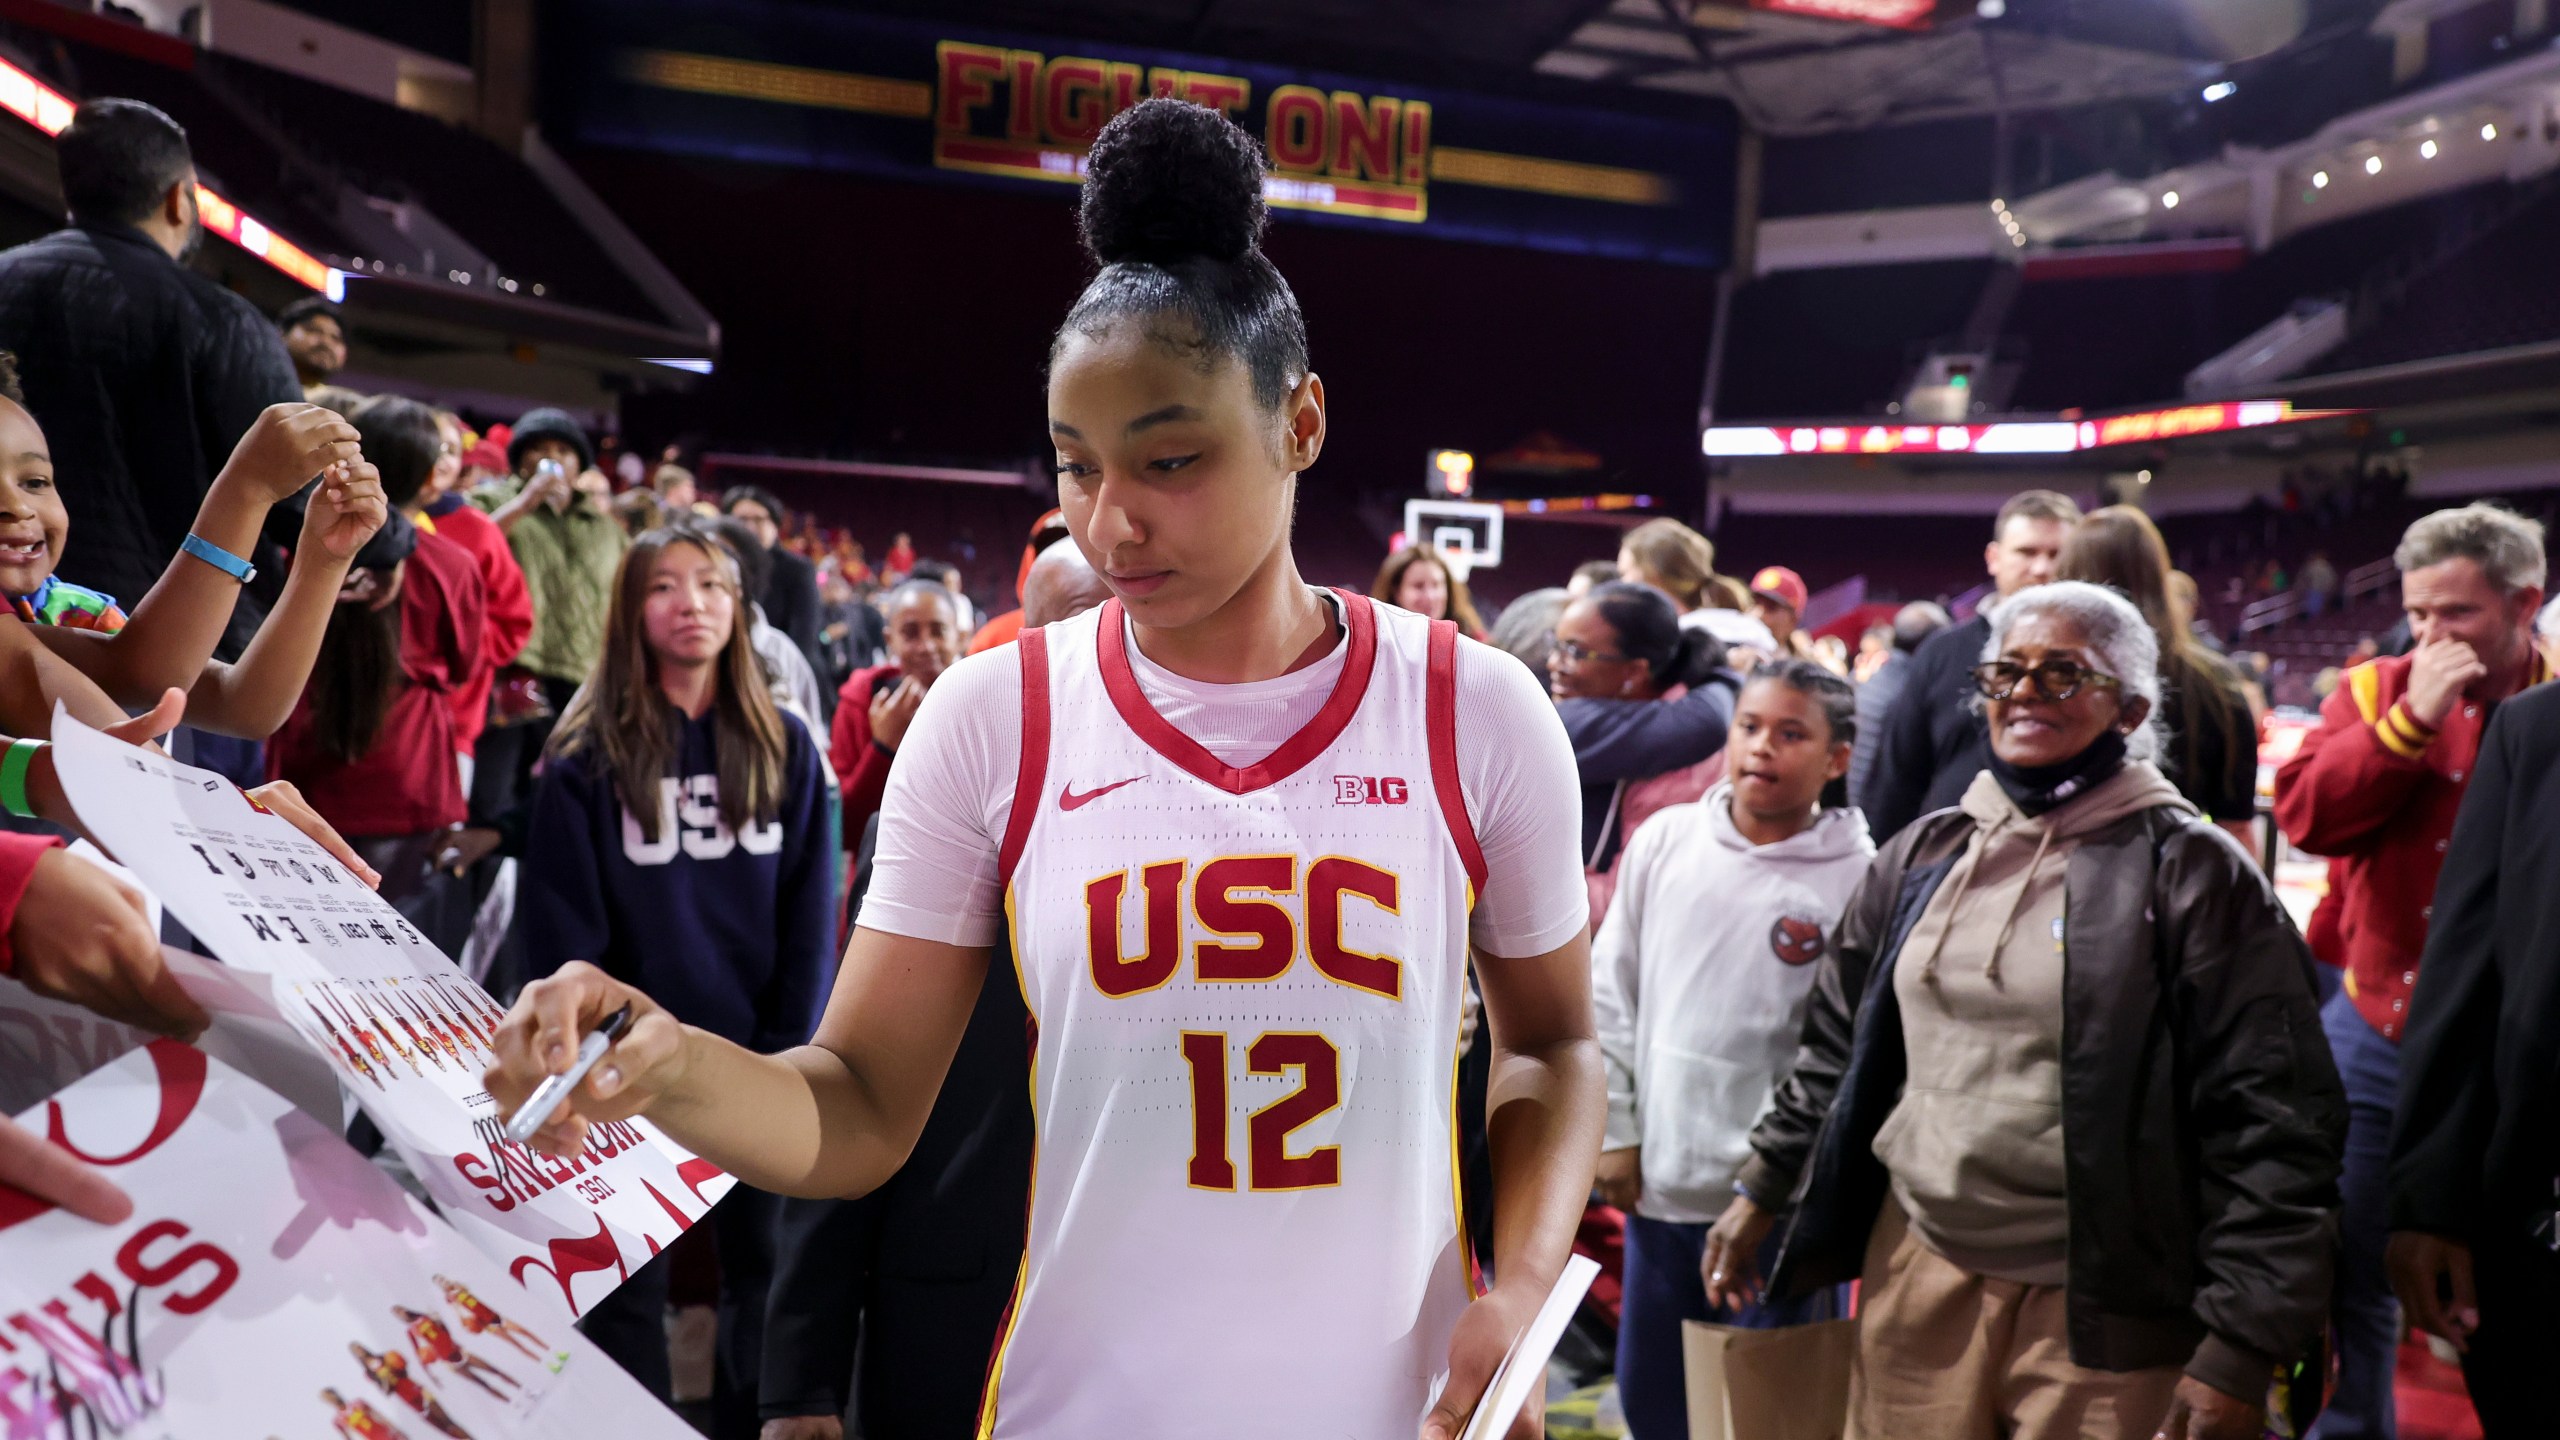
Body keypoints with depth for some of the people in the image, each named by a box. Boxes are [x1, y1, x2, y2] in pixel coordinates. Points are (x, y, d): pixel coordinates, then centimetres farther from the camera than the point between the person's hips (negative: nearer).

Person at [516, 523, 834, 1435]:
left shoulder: (785, 748, 4)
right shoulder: (586, 758, -3)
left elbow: (811, 914, 1)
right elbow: (560, 929, -5)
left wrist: (788, 1053, -6)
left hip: (757, 1066, 2)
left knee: (764, 1268, 11)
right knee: (628, 1283, 7)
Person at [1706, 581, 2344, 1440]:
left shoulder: (2192, 876, -8)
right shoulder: (1922, 859, 7)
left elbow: (2272, 1122, -11)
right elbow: (1839, 1047, 18)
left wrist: (2240, 1350, -14)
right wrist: (1760, 1191, 16)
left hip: (2099, 1311, -4)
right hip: (1917, 1276, 4)